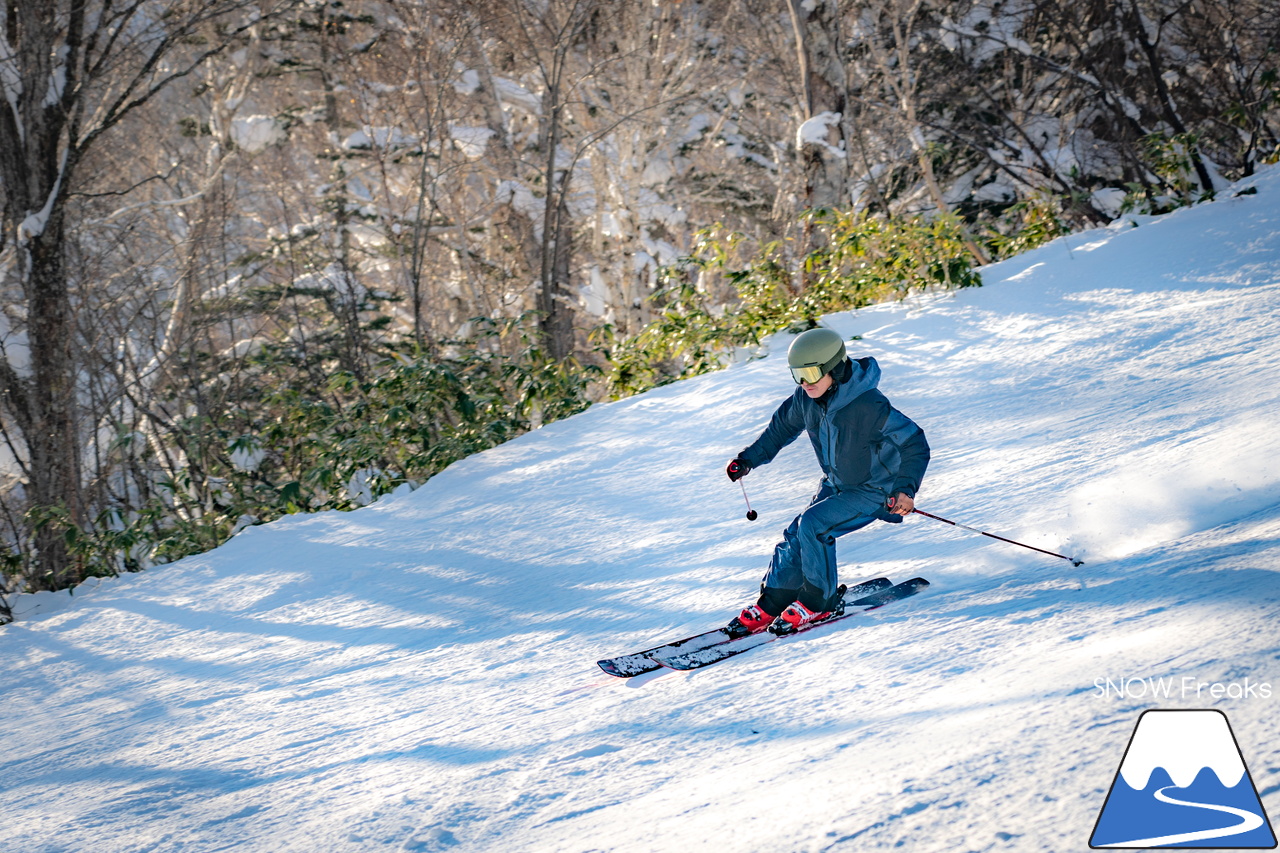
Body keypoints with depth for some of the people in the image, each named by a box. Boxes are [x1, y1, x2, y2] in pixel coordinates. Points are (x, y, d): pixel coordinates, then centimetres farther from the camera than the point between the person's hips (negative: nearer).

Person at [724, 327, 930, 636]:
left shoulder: (868, 406, -32)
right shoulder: (805, 399, -11)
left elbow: (915, 444, -28)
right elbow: (782, 426, 12)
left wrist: (906, 488, -40)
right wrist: (749, 459, 10)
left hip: (874, 490, -7)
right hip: (836, 485, 7)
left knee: (812, 524, -22)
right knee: (795, 536, -1)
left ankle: (820, 601, -6)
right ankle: (771, 605, 15)